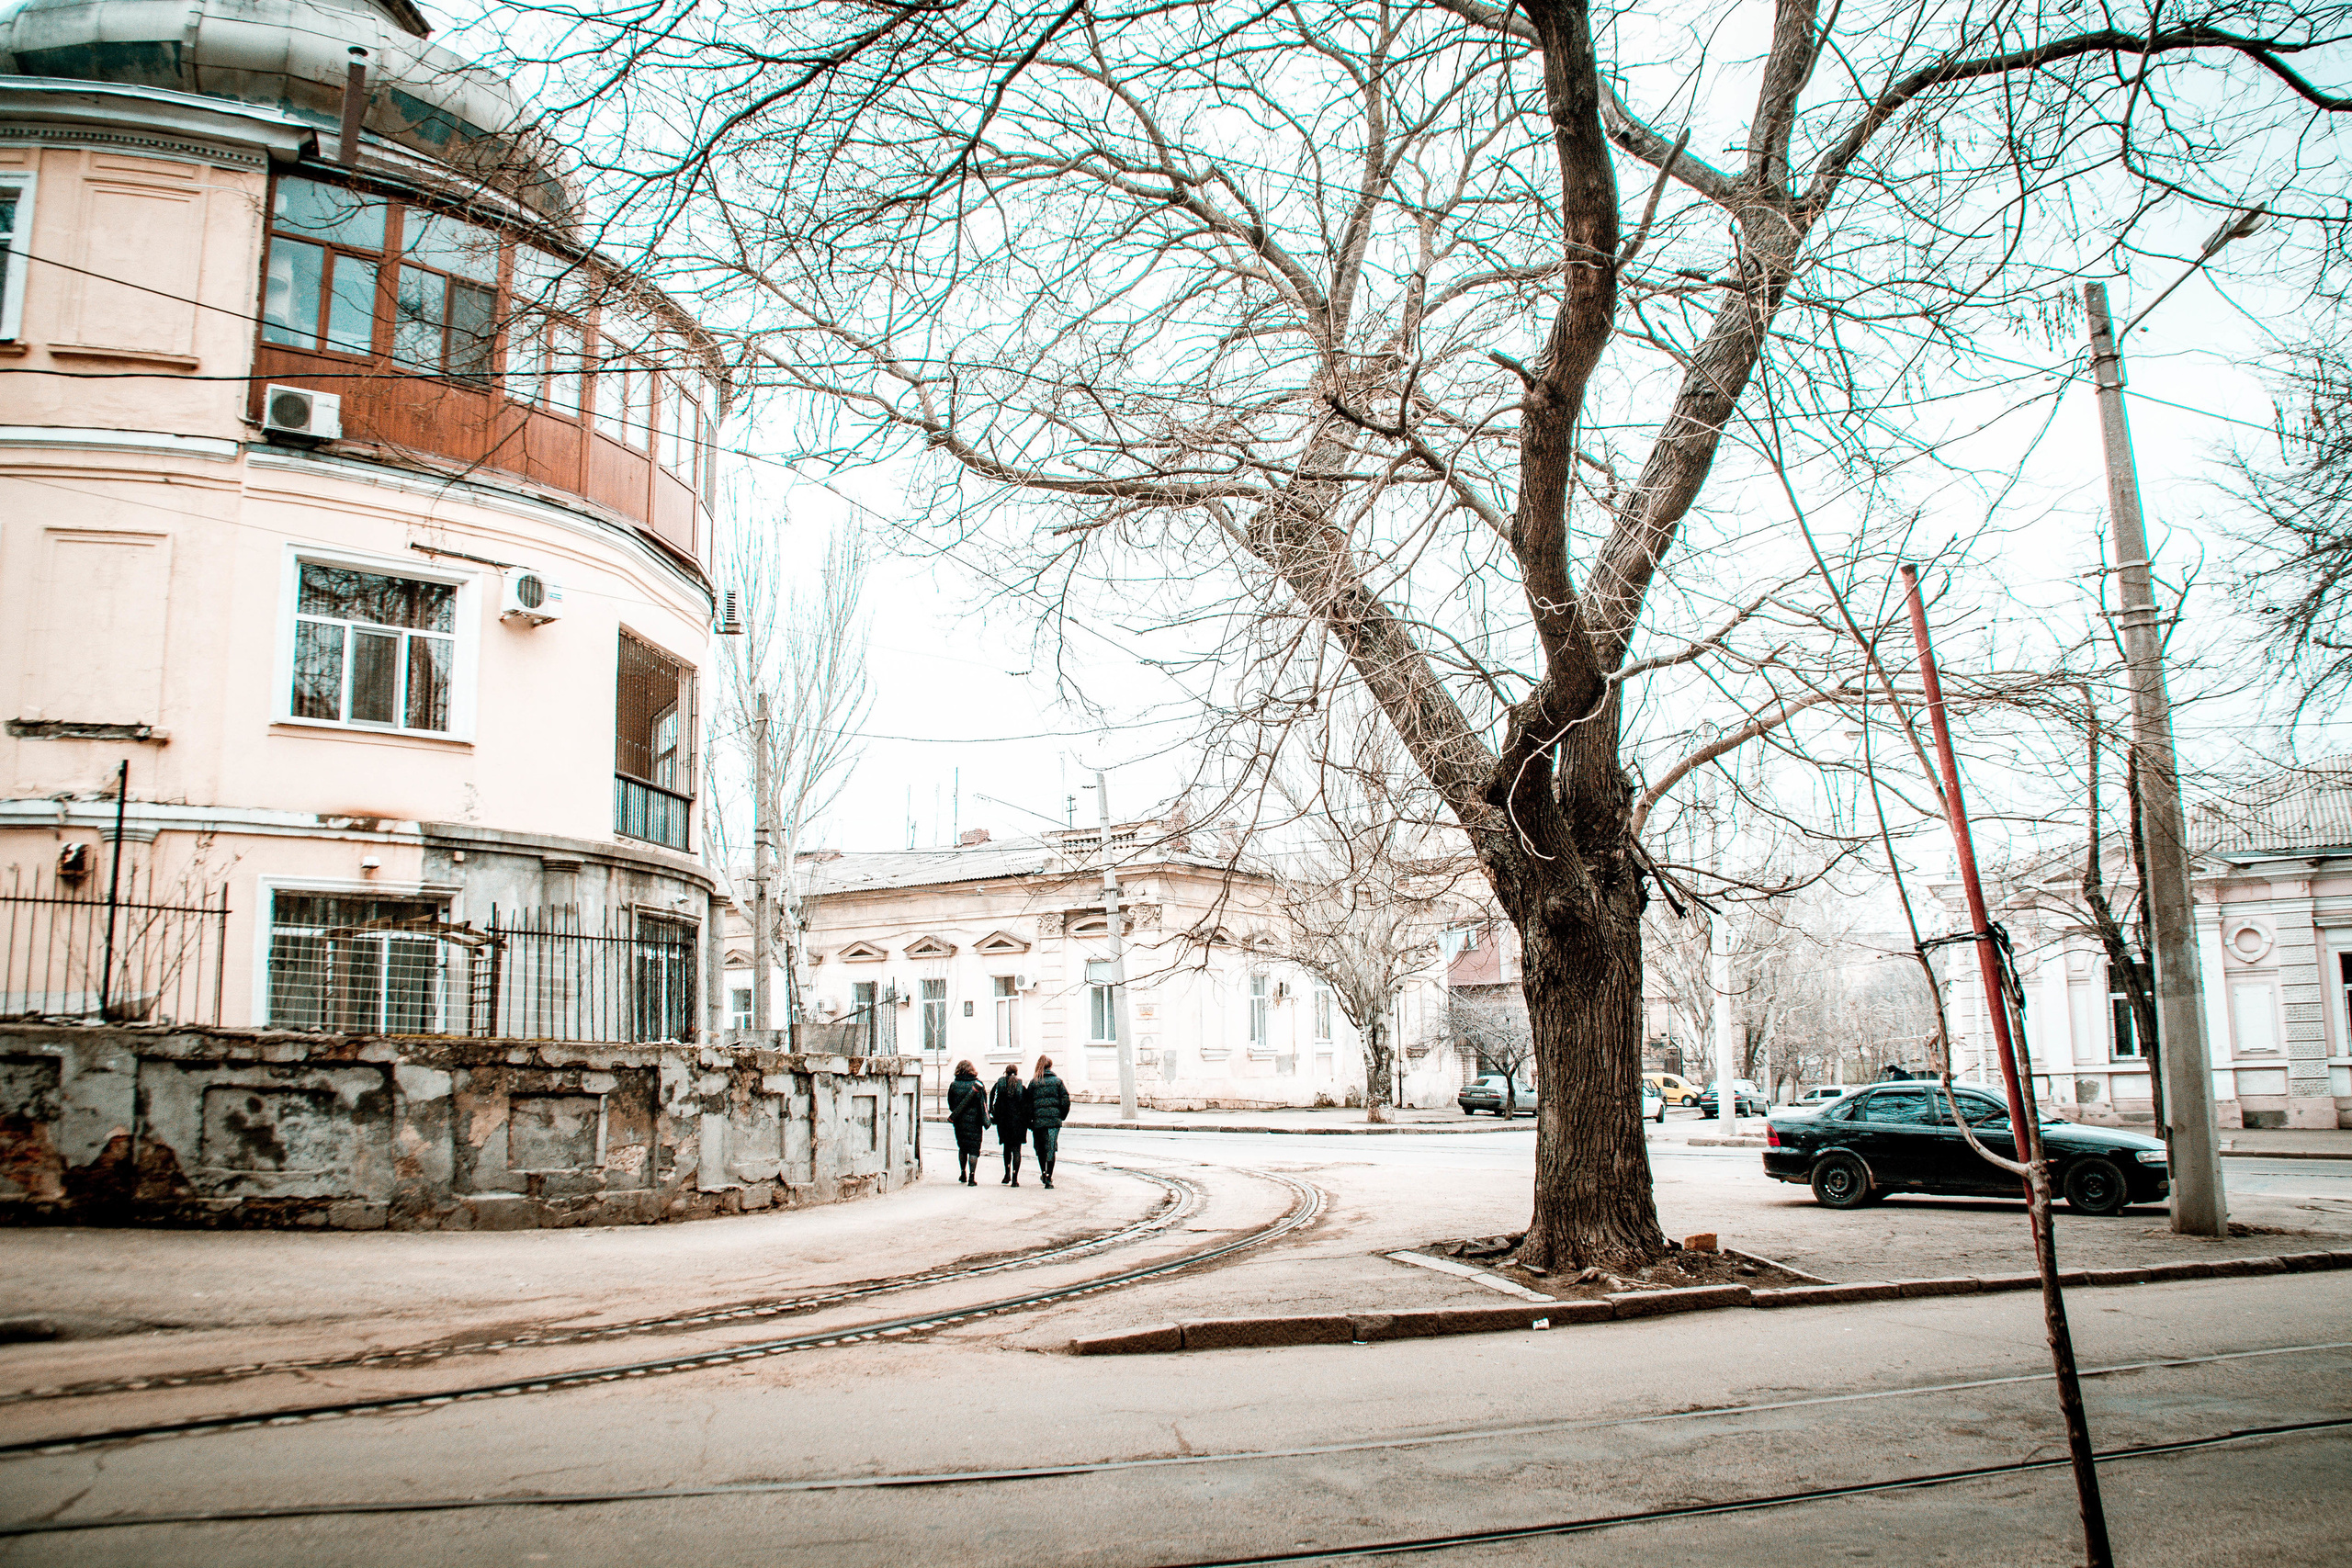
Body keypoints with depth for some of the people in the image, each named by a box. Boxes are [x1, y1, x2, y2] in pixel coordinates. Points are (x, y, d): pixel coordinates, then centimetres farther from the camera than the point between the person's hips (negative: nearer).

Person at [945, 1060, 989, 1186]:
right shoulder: (978, 1085, -7)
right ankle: (972, 1177, -6)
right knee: (974, 1149, 1)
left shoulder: (953, 1085, -3)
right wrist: (985, 1120, 5)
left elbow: (951, 1105, 5)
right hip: (974, 1122, -2)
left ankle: (963, 1173, 25)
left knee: (962, 1148, 20)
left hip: (959, 1122, 2)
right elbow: (984, 1105, -3)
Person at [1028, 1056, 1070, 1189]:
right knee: (1051, 1149, 0)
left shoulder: (1033, 1082, 4)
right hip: (1054, 1120, 0)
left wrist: (1029, 1122, 6)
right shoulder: (1057, 1081, 4)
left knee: (1040, 1148, 17)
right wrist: (1062, 1117, 10)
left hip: (1038, 1120, 0)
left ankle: (1043, 1173, 21)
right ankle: (1049, 1178, -6)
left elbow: (1028, 1103, 1)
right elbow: (1066, 1100, -2)